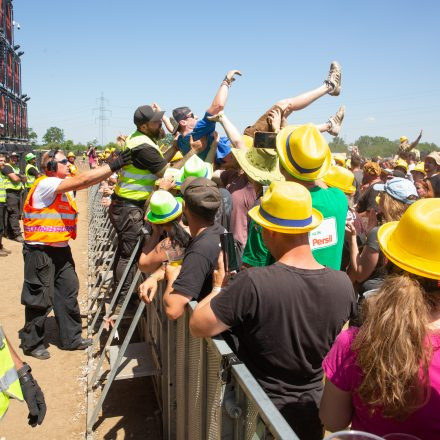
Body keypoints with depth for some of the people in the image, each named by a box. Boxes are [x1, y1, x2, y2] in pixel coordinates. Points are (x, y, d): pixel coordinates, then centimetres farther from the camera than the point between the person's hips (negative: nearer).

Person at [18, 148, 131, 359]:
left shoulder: (59, 186, 11)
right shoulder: (45, 184, -18)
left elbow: (84, 182, 7)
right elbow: (82, 180, -25)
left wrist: (112, 169, -1)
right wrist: (113, 166, -23)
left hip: (60, 250, 9)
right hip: (40, 253, -9)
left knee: (68, 293, 13)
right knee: (40, 299, 4)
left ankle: (71, 338, 26)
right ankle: (31, 343, 23)